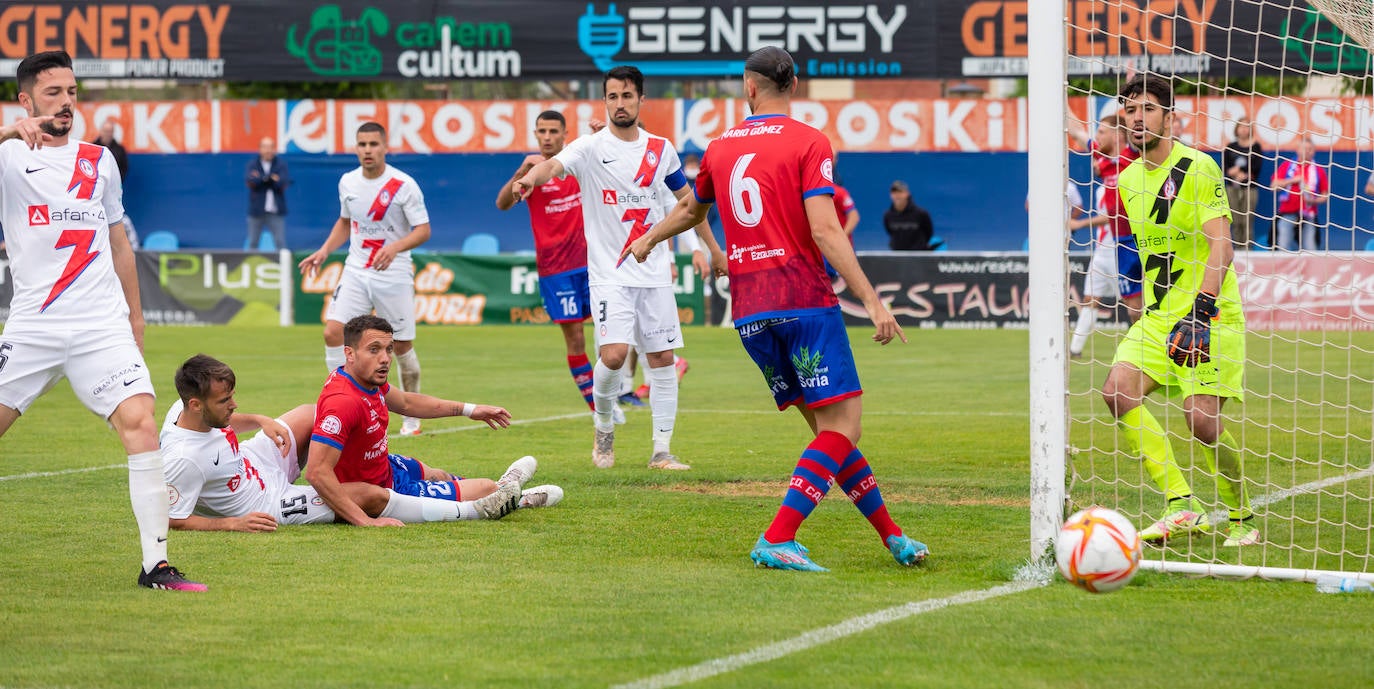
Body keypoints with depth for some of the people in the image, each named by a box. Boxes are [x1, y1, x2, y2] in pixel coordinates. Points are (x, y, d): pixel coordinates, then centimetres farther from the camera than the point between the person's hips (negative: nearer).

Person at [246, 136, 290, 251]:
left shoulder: (281, 163, 4)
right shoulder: (253, 164, 5)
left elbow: (284, 183, -10)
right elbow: (249, 181, -12)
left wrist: (260, 178, -16)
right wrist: (272, 178, -20)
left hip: (276, 211, -1)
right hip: (256, 211, 1)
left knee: (281, 243, -7)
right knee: (252, 243, 4)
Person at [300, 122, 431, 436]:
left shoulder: (404, 185, -11)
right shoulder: (348, 182, 5)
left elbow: (423, 230, -12)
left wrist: (395, 247, -29)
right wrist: (324, 251, 11)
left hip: (394, 275, -4)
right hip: (356, 272, 4)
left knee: (402, 345, 2)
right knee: (333, 331, -13)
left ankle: (411, 417, 19)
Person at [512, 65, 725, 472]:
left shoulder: (661, 149, 8)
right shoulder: (591, 148, -6)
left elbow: (687, 200, 20)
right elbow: (554, 165, -26)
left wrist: (714, 249, 23)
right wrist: (530, 178, -49)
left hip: (655, 274, 4)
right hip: (610, 274, -4)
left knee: (662, 358, 2)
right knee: (614, 354, -18)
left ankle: (662, 451, 9)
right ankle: (604, 428, 8)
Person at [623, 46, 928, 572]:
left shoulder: (720, 147, 14)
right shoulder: (808, 142, -3)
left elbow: (690, 211, 33)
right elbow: (825, 231, -14)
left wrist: (648, 240, 54)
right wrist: (872, 300, -16)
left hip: (749, 314, 6)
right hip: (804, 301, -6)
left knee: (827, 426, 11)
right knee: (842, 425, -5)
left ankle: (893, 536, 14)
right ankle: (777, 540, -17)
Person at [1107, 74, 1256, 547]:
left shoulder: (1198, 167, -10)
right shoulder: (1128, 179, 13)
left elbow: (1220, 244, -19)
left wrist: (1200, 310, -29)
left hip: (1209, 315, -7)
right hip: (1158, 316, 7)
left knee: (1201, 418, -16)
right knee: (1118, 390, -16)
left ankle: (1242, 519, 7)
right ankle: (1182, 505, -14)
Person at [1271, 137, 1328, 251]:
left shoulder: (1319, 170, 8)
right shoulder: (1286, 166, 9)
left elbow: (1324, 196, 10)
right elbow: (1274, 186, 1)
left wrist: (1314, 201, -10)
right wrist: (1292, 180, -9)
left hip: (1308, 216, 0)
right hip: (1287, 215, 0)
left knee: (1310, 250, -4)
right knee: (1283, 248, -3)